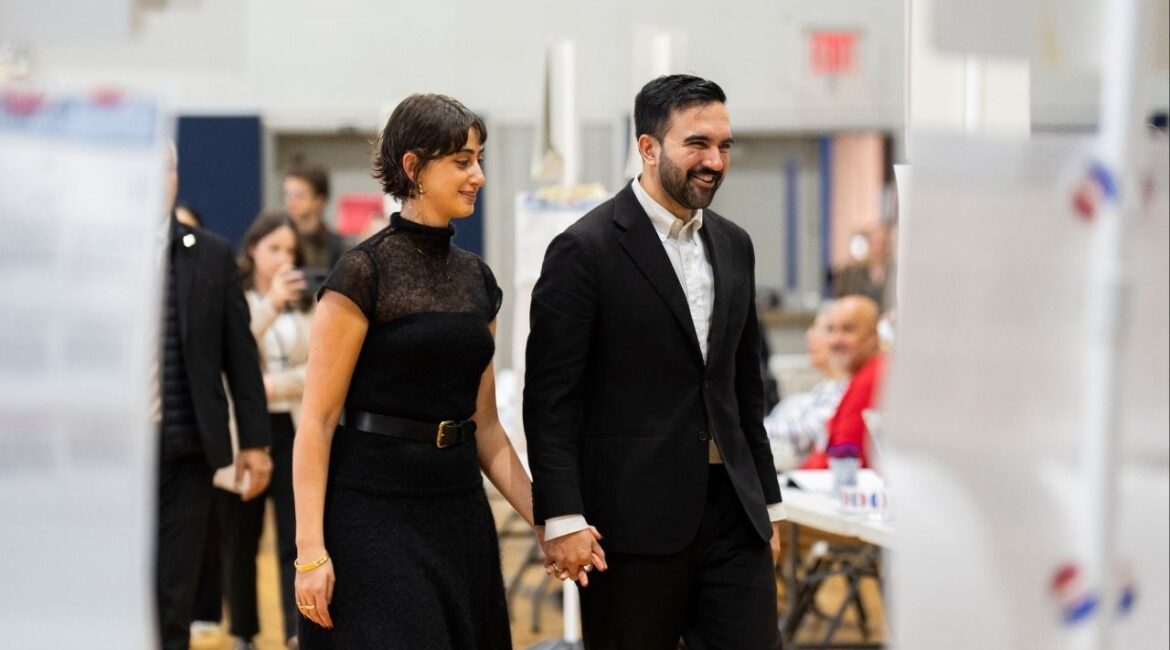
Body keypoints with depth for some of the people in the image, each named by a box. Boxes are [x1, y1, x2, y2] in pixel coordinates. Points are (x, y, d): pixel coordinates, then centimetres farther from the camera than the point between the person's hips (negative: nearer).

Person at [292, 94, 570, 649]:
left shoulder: (476, 280, 11)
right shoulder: (364, 274, -9)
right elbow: (317, 421, -11)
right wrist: (310, 552, -17)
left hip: (460, 516, 7)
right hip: (375, 514, -7)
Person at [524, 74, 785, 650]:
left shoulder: (733, 246, 13)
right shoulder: (585, 250, -8)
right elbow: (550, 397, -10)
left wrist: (767, 500, 18)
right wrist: (562, 519, -16)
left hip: (732, 514, 6)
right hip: (634, 517, -6)